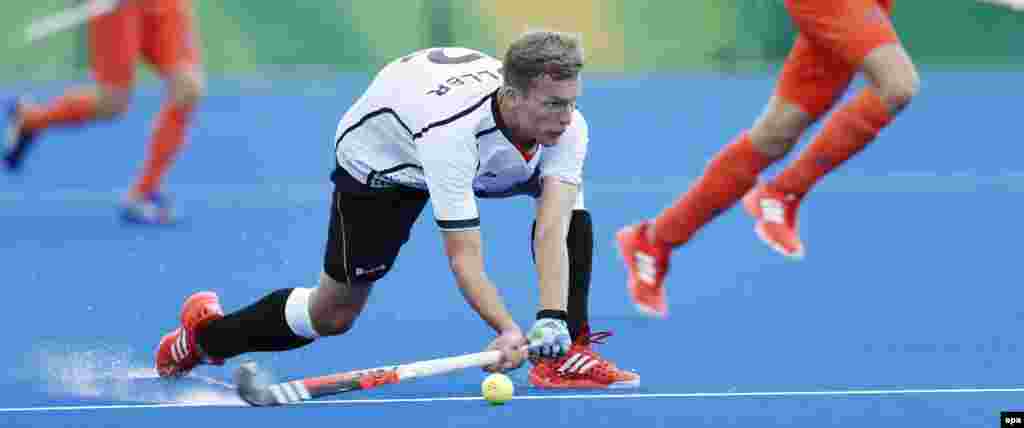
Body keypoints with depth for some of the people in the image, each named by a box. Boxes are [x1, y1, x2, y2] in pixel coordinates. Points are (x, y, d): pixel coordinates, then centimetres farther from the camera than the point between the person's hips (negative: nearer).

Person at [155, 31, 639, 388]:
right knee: (335, 313, 3)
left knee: (569, 208, -17)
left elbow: (551, 231, -41)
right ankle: (204, 332, 28)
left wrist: (551, 320, -56)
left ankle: (564, 354, -7)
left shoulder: (566, 123, -32)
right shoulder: (452, 129, -46)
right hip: (380, 157, -5)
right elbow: (463, 256, -44)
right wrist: (507, 330, -57)